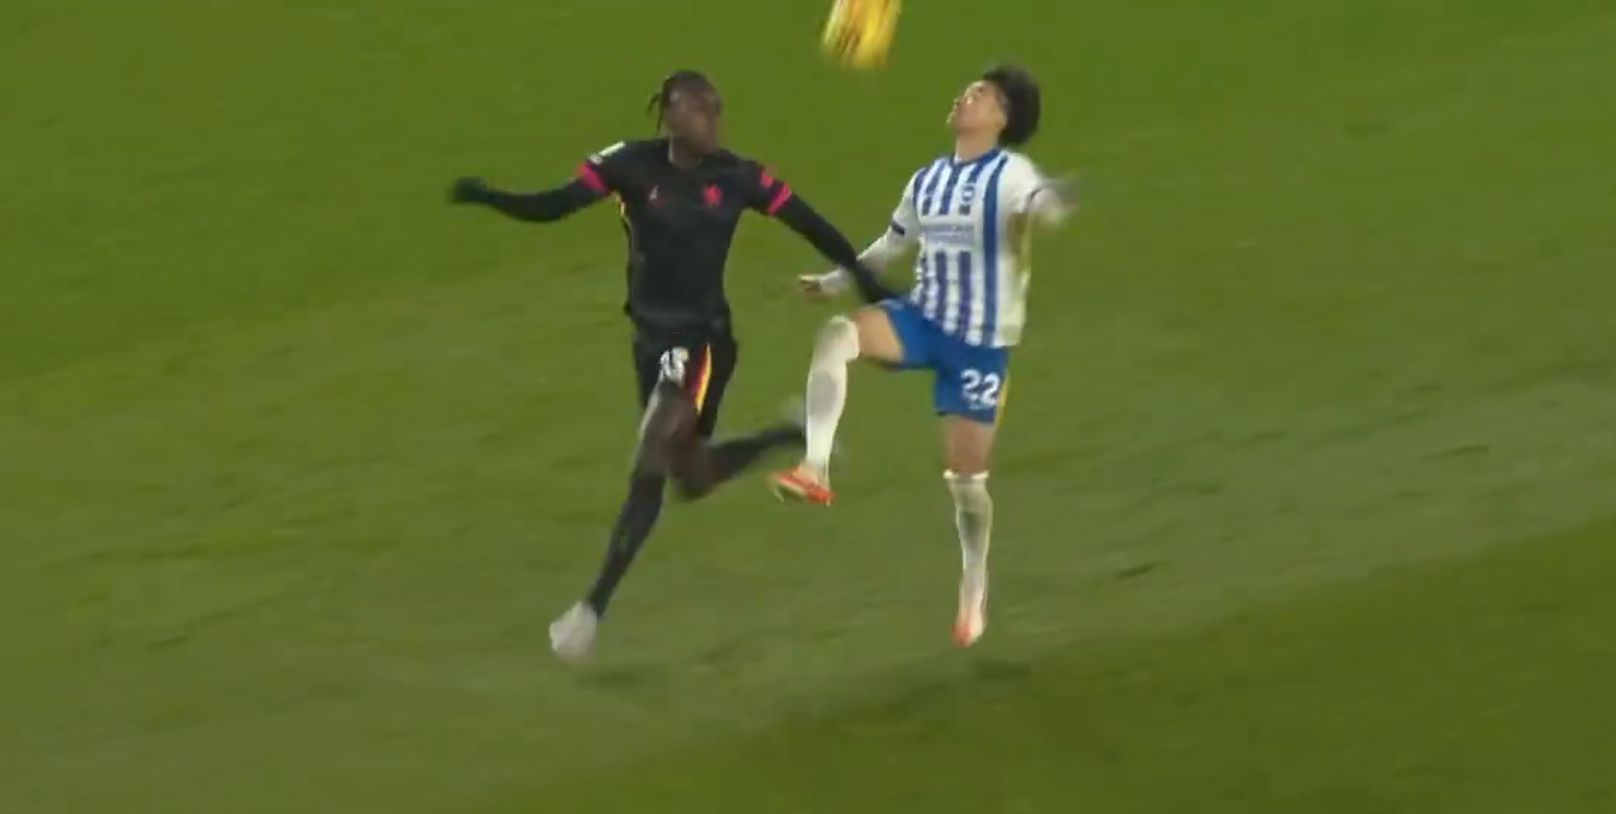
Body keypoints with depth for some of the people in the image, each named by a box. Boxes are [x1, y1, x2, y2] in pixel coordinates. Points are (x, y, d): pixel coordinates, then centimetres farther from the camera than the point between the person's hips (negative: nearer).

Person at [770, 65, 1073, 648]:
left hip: (981, 342, -4)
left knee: (966, 478, 2)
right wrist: (835, 281, 24)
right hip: (922, 321, 4)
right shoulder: (928, 180, 10)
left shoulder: (1009, 174, -10)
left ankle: (974, 590, 26)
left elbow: (1040, 203, -35)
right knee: (837, 334, -28)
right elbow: (893, 245, 27)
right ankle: (815, 471, -33)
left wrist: (1050, 204, -59)